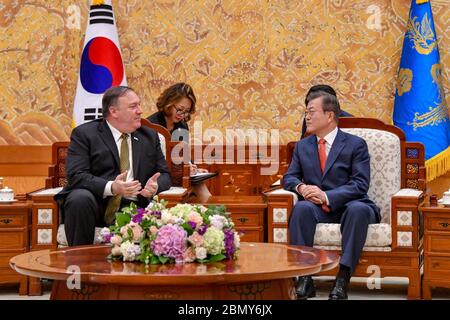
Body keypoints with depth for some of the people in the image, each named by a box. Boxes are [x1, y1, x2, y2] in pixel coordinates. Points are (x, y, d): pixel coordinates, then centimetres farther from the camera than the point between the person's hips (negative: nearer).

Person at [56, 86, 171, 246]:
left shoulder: (149, 136, 18)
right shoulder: (84, 134, 3)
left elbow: (164, 174, 16)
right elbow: (76, 175, -9)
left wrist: (155, 186, -10)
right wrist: (111, 187, -25)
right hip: (96, 204, -2)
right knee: (80, 198, -35)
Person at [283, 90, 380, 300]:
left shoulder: (355, 144, 0)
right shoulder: (302, 146, 15)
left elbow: (360, 184, -10)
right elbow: (289, 177, 12)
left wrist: (327, 196, -23)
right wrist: (301, 187, -14)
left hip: (347, 205, -3)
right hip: (317, 208, 3)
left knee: (358, 209, -38)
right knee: (301, 208, -31)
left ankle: (342, 280, -37)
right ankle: (304, 278, -32)